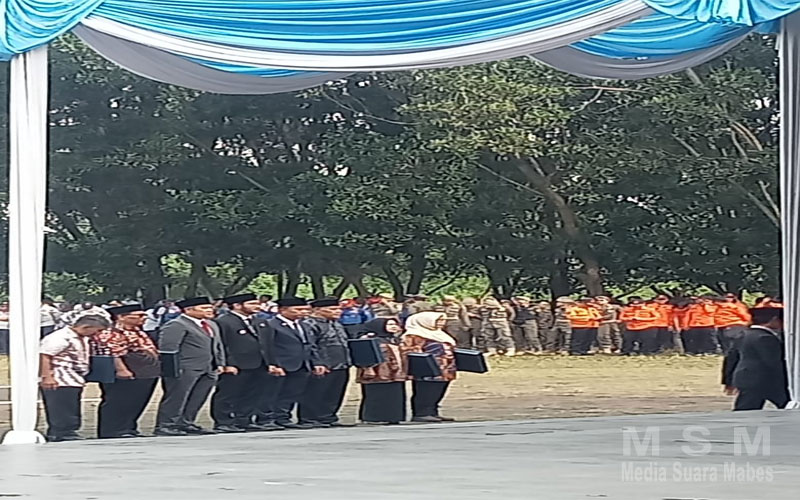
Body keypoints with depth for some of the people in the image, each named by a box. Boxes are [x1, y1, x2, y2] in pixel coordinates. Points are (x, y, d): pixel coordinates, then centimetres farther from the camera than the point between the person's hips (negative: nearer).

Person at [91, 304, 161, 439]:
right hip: (127, 376, -10)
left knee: (136, 404, 15)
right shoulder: (110, 333, -16)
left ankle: (128, 429, 23)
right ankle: (112, 431, 1)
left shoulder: (137, 331, 17)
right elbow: (113, 354, -23)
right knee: (117, 404, -3)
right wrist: (122, 370, -27)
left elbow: (151, 351, 25)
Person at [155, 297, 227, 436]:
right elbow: (167, 348, -15)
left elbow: (218, 346, 24)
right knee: (175, 397, -7)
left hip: (208, 371, 9)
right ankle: (164, 426, -4)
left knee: (197, 399, 9)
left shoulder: (212, 325, 20)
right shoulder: (176, 325, -9)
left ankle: (185, 424, 17)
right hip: (185, 370, -9)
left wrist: (220, 364, 14)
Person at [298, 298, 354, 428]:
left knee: (333, 397, 12)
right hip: (323, 369, -9)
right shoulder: (309, 325, -11)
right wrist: (318, 364, -22)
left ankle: (328, 418, 19)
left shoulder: (337, 325, 20)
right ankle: (309, 419, 0)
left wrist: (347, 363, 17)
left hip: (341, 367, 9)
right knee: (314, 395, -4)